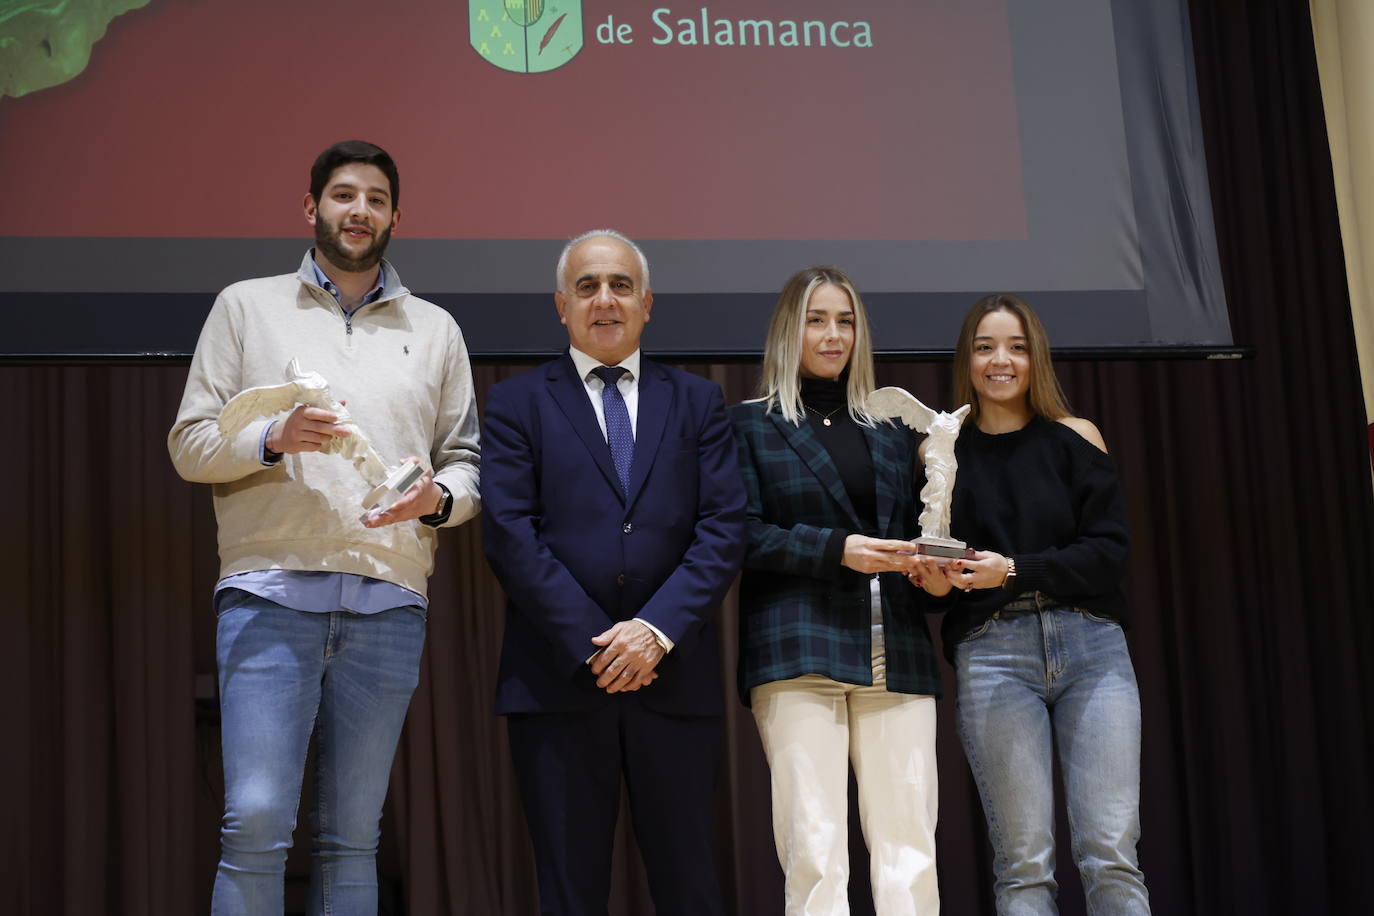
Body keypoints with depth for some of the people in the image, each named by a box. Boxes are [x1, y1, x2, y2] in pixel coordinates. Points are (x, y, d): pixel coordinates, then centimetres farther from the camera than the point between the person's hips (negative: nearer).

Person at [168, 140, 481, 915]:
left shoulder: (435, 329, 17)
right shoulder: (247, 306, 12)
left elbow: (467, 461, 16)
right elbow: (190, 444, 7)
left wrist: (437, 496, -6)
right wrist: (275, 438, -12)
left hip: (388, 602, 2)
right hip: (271, 591, -2)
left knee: (353, 837, 4)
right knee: (255, 821, -12)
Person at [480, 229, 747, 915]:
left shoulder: (696, 403, 13)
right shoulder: (515, 404, 8)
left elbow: (722, 531, 2)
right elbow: (509, 533, -3)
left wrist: (657, 629, -12)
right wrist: (591, 645, -11)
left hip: (674, 678, 1)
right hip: (558, 679, -1)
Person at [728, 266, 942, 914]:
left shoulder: (891, 434, 22)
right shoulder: (750, 424, 10)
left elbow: (911, 535, 22)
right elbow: (742, 536, -1)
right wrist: (837, 549, -14)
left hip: (896, 653, 4)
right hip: (797, 646, -4)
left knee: (910, 849, -3)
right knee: (815, 854, -9)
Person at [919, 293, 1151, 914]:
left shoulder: (1074, 438, 9)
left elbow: (1109, 552, 0)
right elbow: (929, 572, 14)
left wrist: (1014, 571, -13)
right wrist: (934, 580, -9)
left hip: (1090, 646, 0)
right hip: (991, 652, 0)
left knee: (1111, 856, -7)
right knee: (1023, 863, -4)